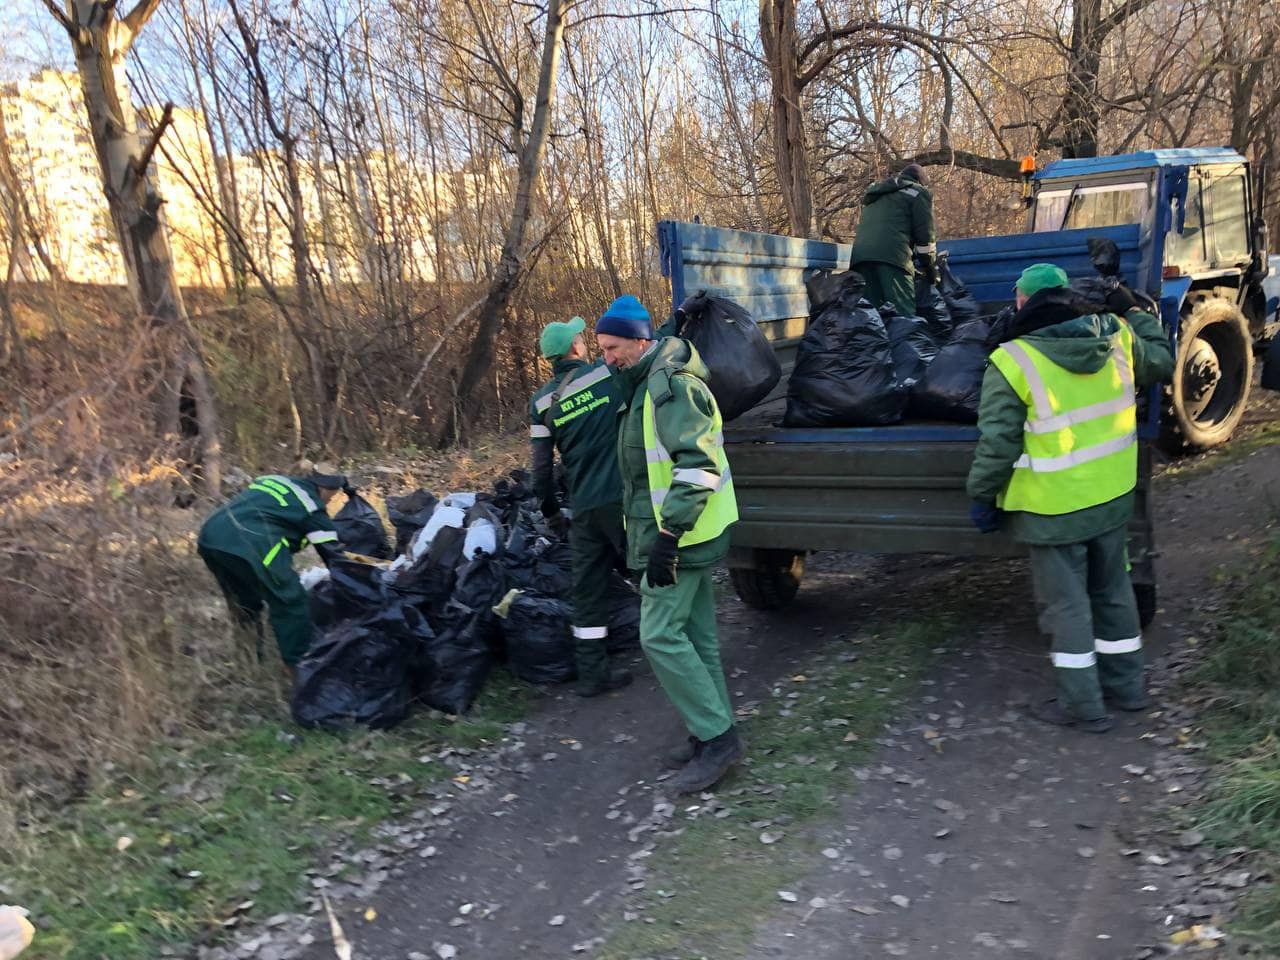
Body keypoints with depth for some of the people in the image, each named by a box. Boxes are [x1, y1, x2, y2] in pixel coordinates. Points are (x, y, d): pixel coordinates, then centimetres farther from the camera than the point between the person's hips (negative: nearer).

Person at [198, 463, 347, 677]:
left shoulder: (275, 481, 28)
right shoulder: (311, 503, 8)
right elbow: (331, 551, 8)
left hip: (210, 535, 8)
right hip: (248, 544, -8)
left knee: (244, 603, 28)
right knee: (291, 603, 5)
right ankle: (297, 665, 10)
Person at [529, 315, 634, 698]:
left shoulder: (541, 402, 6)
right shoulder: (606, 372, -4)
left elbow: (541, 467, 7)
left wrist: (552, 513, 18)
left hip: (583, 508, 4)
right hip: (622, 497, -3)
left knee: (588, 591, 10)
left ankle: (592, 673, 14)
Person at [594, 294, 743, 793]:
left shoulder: (672, 384, -17)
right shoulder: (647, 385, 16)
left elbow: (700, 463, -26)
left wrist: (667, 535, -29)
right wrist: (641, 532, 25)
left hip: (679, 534, -10)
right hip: (688, 533, 10)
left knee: (660, 635, -8)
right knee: (696, 634, 14)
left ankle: (717, 737, 0)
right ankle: (714, 732, 23)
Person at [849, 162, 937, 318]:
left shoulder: (874, 195, 37)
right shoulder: (919, 192, 17)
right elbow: (925, 235, 9)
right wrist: (930, 269, 16)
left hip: (860, 255, 6)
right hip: (892, 255, -5)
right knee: (902, 314, -11)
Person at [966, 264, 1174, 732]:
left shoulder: (1012, 362, -18)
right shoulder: (1117, 335, -2)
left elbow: (997, 445, -16)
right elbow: (1161, 360, 18)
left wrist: (981, 496, -2)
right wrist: (1134, 310, 31)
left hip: (1055, 509, -6)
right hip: (1114, 497, 6)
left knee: (1066, 603, 7)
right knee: (1113, 590, 21)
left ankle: (1083, 706, 17)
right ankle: (1125, 685, 35)